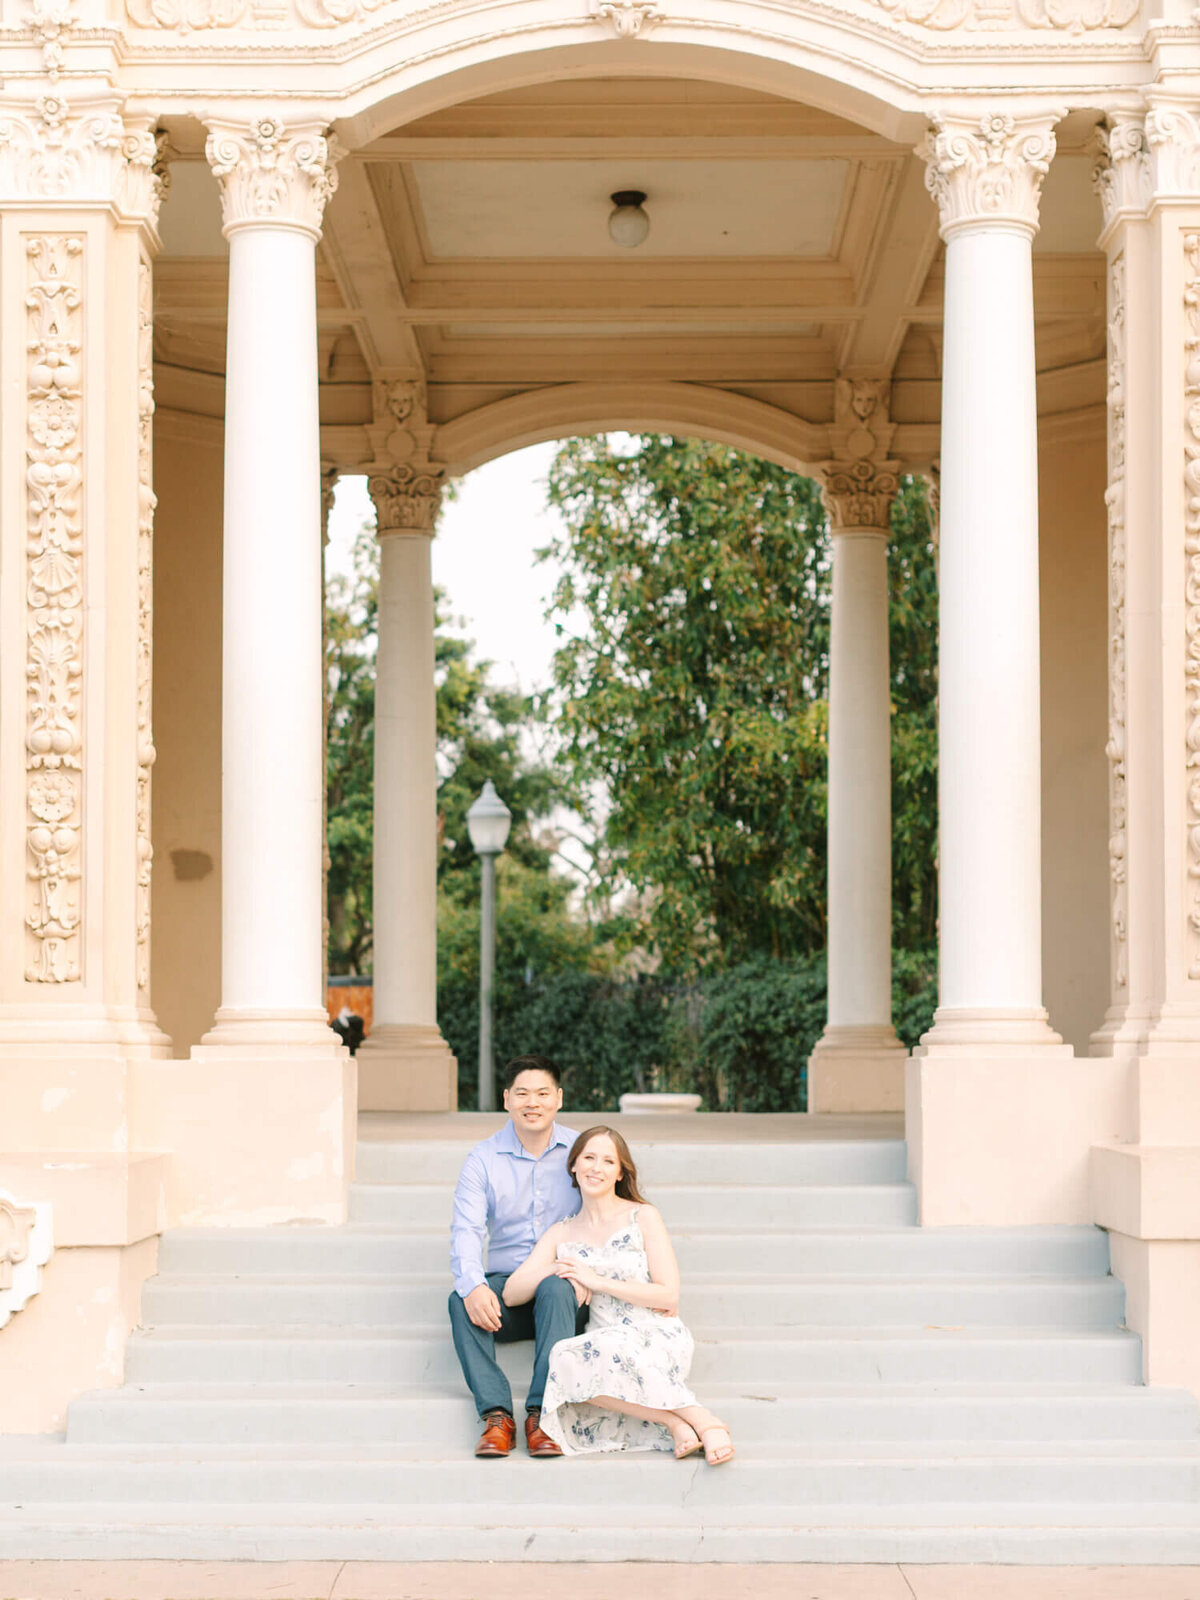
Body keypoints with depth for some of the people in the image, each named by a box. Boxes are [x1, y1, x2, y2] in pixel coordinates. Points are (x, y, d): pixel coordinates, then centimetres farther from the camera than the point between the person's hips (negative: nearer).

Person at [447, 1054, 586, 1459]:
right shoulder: (483, 1159, 6)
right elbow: (466, 1230, -6)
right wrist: (473, 1285, -26)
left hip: (563, 1286, -1)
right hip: (505, 1285, 1)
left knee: (556, 1290, -36)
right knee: (461, 1301, -29)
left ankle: (541, 1414, -40)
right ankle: (496, 1415, -37)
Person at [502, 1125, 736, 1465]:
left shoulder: (643, 1217, 6)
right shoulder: (561, 1234, 17)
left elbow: (669, 1296, -3)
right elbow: (511, 1294, 10)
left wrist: (598, 1281, -7)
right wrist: (554, 1270, -8)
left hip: (656, 1338, -3)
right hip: (604, 1344, 4)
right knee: (565, 1360, -32)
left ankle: (703, 1420, -33)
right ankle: (675, 1423, -30)